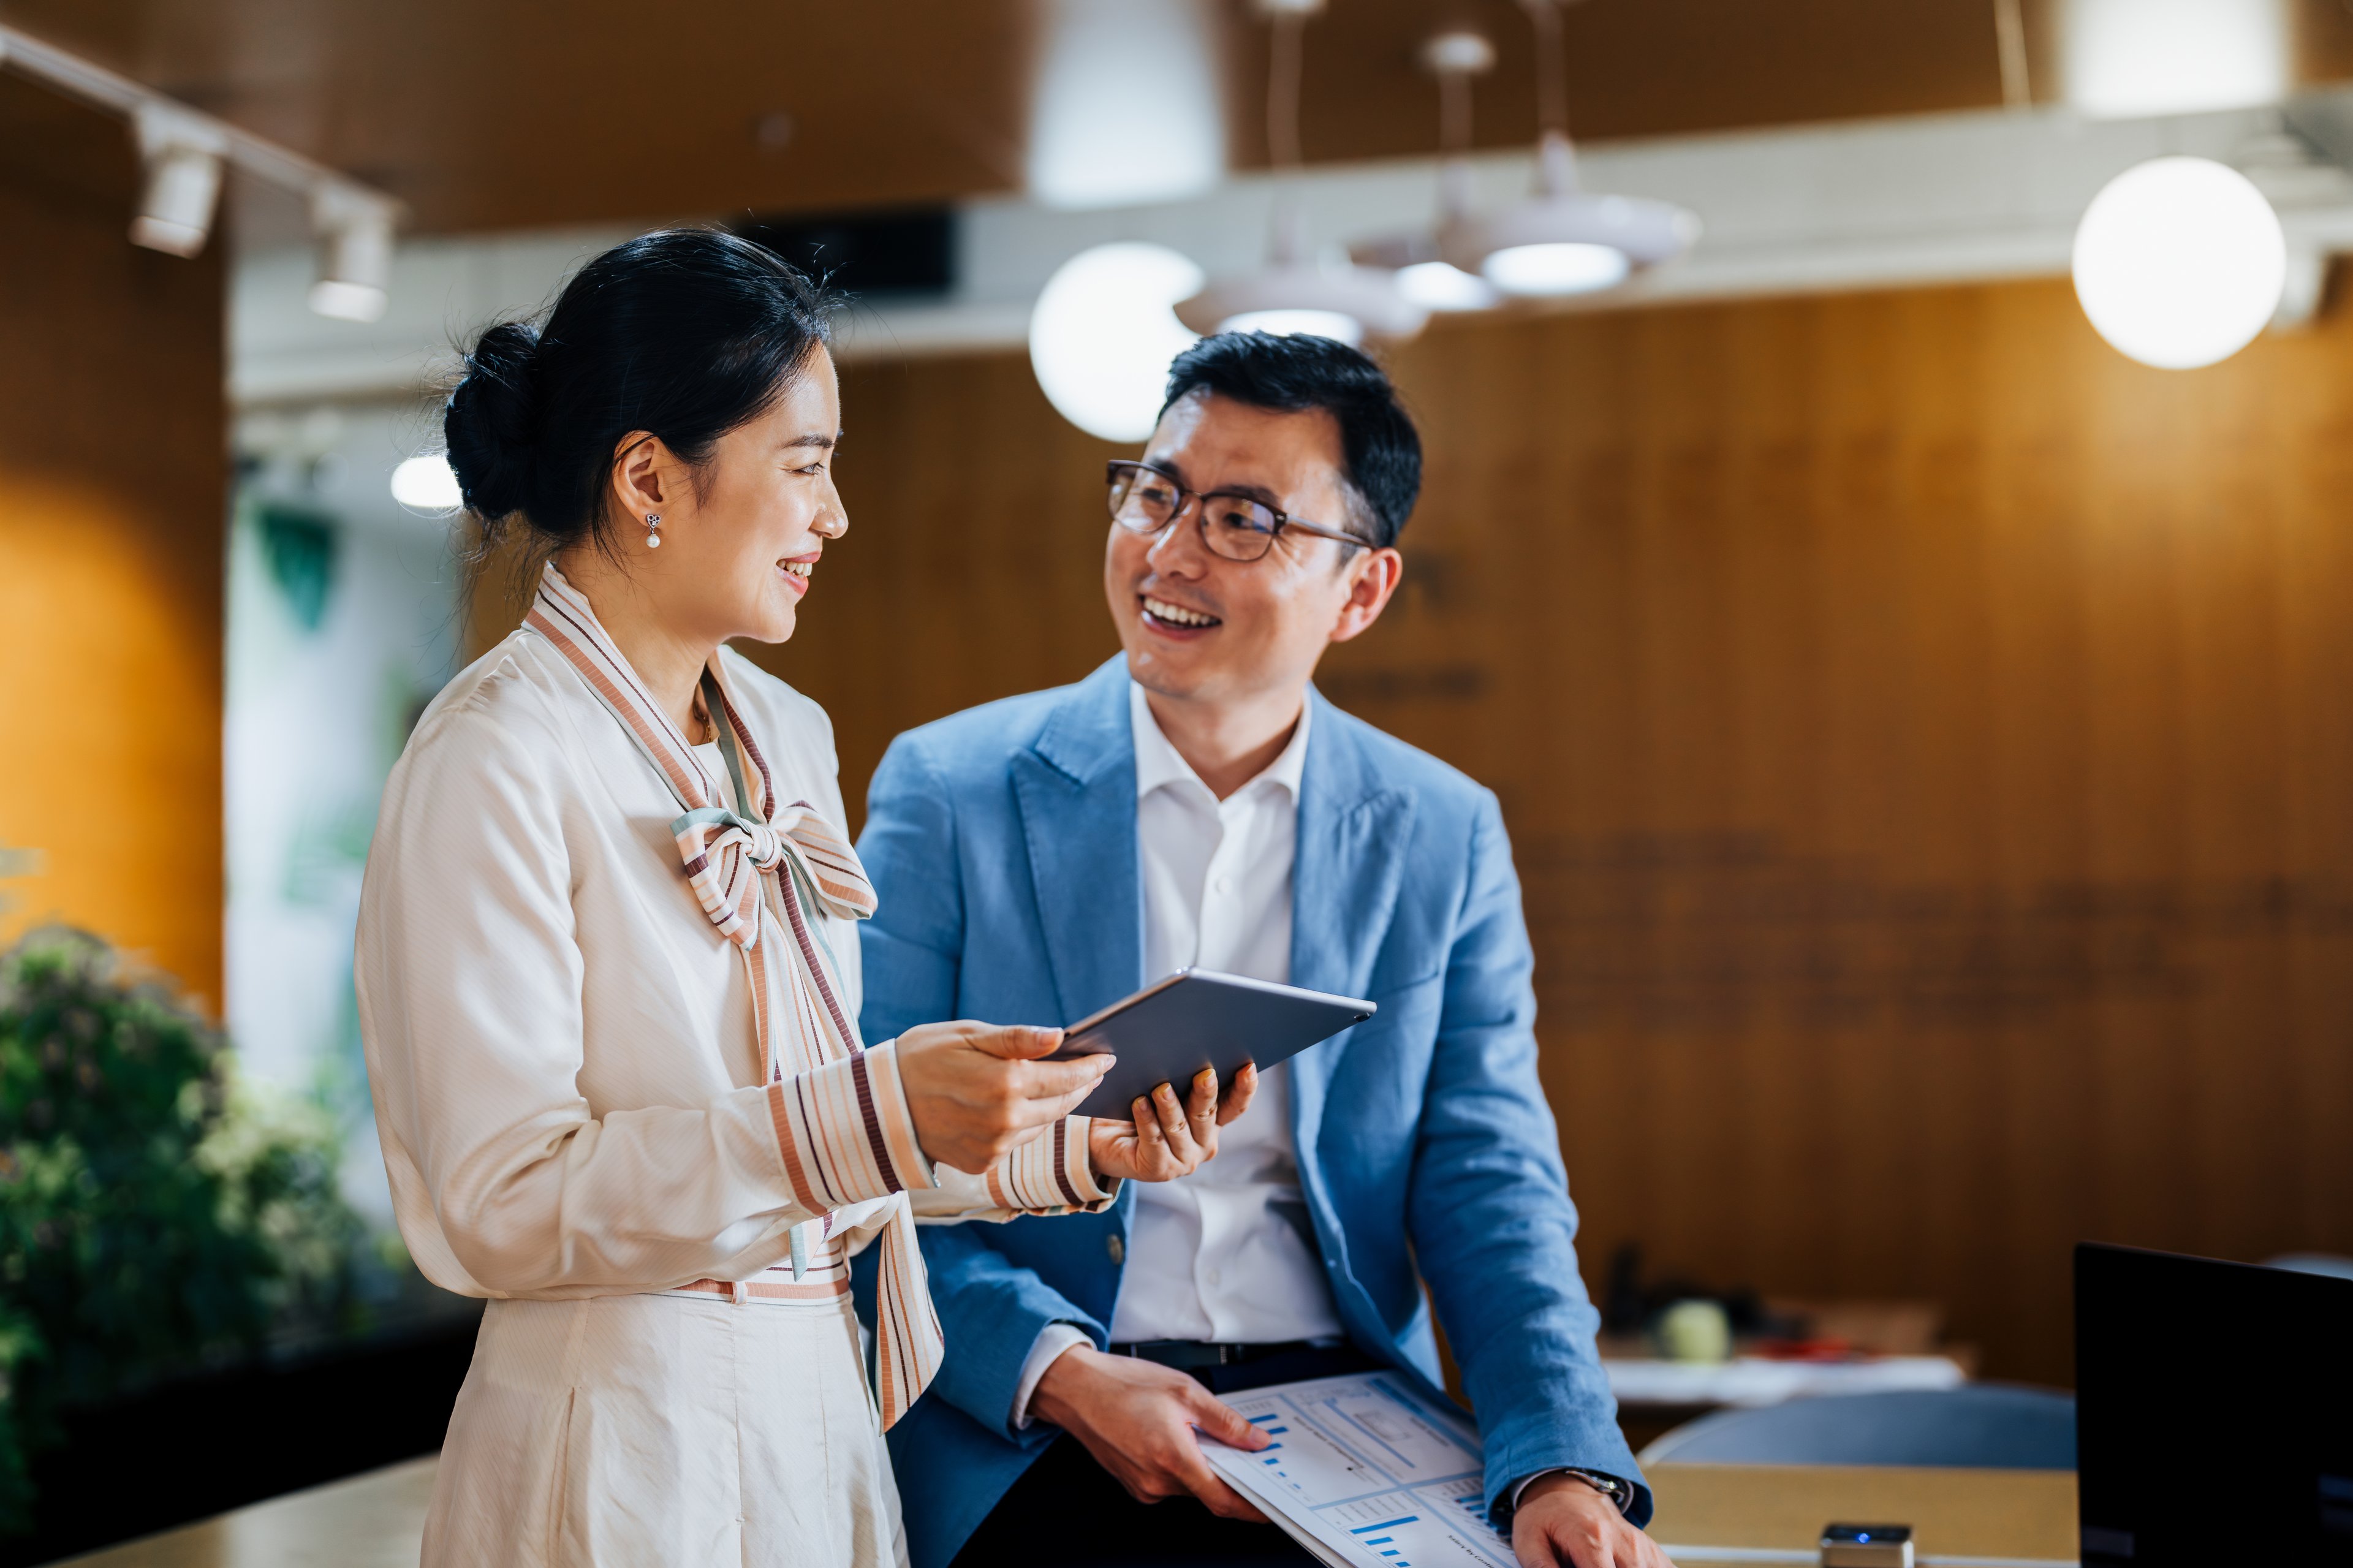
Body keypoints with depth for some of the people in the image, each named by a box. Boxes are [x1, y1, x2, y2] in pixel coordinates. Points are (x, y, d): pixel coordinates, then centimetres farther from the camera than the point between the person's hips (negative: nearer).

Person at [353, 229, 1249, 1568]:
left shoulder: (787, 736, 9)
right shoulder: (496, 762, -15)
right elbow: (498, 1203, -22)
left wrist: (1075, 1148, 0)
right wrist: (873, 1113, -29)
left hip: (823, 1410, 7)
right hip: (629, 1449, -7)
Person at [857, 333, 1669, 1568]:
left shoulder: (1445, 841, 7)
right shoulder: (948, 794, 1)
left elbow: (1487, 1187, 4)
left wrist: (1564, 1463, -12)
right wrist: (1056, 1372, -16)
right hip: (1033, 1457, -2)